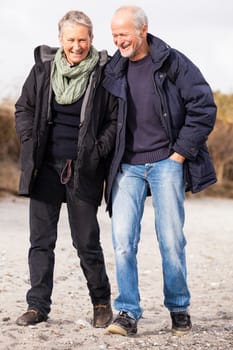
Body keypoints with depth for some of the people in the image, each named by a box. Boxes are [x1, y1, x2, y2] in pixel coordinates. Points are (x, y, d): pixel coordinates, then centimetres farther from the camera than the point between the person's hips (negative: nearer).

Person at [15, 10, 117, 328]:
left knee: (86, 240, 2)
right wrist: (30, 143, 2)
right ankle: (38, 306, 11)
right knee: (41, 239, 4)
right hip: (45, 166, 3)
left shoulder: (104, 72, -4)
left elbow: (116, 119, 0)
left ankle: (102, 302, 20)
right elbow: (24, 108, 14)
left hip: (82, 170, -3)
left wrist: (97, 152, -10)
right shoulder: (44, 66, 5)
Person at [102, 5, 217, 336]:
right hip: (128, 166, 3)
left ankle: (179, 309, 16)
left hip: (166, 163, -3)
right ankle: (128, 313, -4)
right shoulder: (114, 70, 6)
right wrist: (111, 158, 10)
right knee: (123, 239, -9)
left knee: (171, 240, -2)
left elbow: (204, 107, -5)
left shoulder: (172, 63, -5)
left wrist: (181, 153, -7)